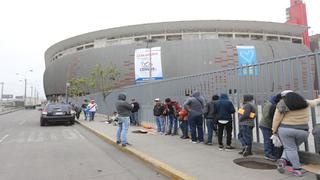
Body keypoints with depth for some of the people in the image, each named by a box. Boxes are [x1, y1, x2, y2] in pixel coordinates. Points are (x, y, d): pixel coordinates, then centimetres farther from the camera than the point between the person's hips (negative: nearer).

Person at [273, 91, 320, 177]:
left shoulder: (282, 105, -4)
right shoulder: (305, 102, 7)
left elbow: (276, 119, -5)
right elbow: (313, 102, 28)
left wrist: (274, 130, 5)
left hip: (286, 129, -3)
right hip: (302, 131, 3)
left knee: (290, 148, 7)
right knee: (294, 147, 16)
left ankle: (297, 169, 2)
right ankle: (285, 160, 0)